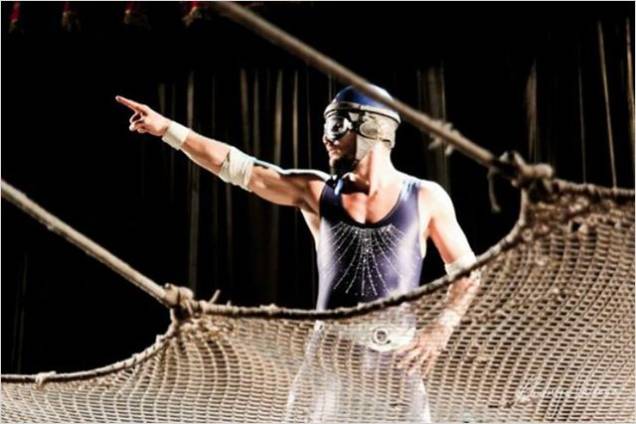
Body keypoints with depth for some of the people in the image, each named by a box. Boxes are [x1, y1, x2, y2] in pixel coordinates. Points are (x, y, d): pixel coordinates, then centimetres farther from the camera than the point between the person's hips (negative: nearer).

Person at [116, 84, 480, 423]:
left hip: (396, 360, -2)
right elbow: (235, 166, 3)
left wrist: (441, 328, -8)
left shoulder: (426, 198, 2)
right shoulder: (317, 192, 6)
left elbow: (468, 272, 7)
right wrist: (167, 128, -1)